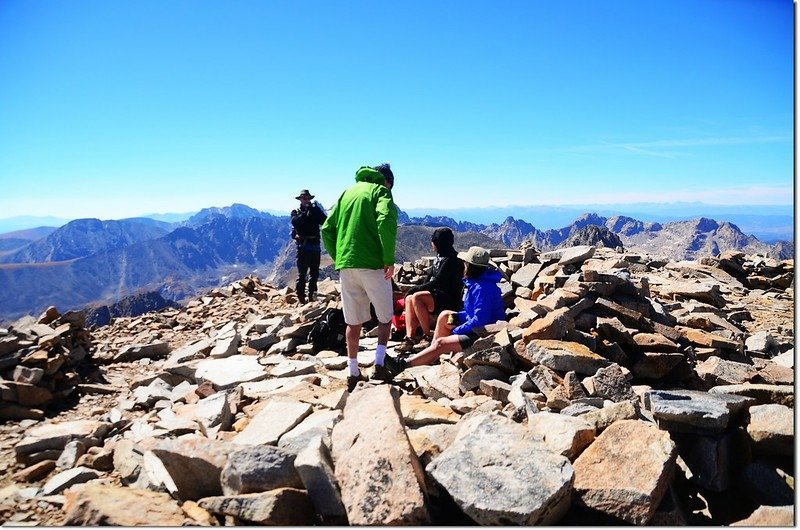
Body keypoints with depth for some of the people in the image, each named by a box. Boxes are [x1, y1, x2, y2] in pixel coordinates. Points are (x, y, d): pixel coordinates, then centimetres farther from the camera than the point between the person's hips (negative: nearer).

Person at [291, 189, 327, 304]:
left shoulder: (315, 211, 14)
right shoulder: (296, 212, 6)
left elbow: (324, 221, -2)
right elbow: (296, 222, -15)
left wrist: (318, 209, -11)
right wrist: (306, 212, -20)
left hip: (315, 246, 4)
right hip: (303, 246, -4)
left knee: (314, 274, 10)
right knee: (302, 274, -5)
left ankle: (311, 296, 19)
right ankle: (301, 298, -3)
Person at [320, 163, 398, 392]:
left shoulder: (347, 192, 19)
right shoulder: (380, 191, 1)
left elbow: (327, 229, 14)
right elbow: (386, 222, -19)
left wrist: (338, 257, 15)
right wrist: (389, 259, -16)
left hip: (345, 265, 5)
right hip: (372, 264, -5)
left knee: (353, 322, 12)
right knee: (385, 317, 13)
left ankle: (353, 373, 16)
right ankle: (379, 364, 5)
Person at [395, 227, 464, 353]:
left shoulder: (451, 259, -14)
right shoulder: (440, 257, 16)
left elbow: (437, 282, -18)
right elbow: (430, 278, 18)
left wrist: (417, 289, -12)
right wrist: (417, 289, 2)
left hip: (449, 300, -9)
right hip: (437, 294, 9)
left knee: (417, 297, -27)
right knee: (409, 298, -11)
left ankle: (427, 337, -20)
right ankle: (409, 338, -20)